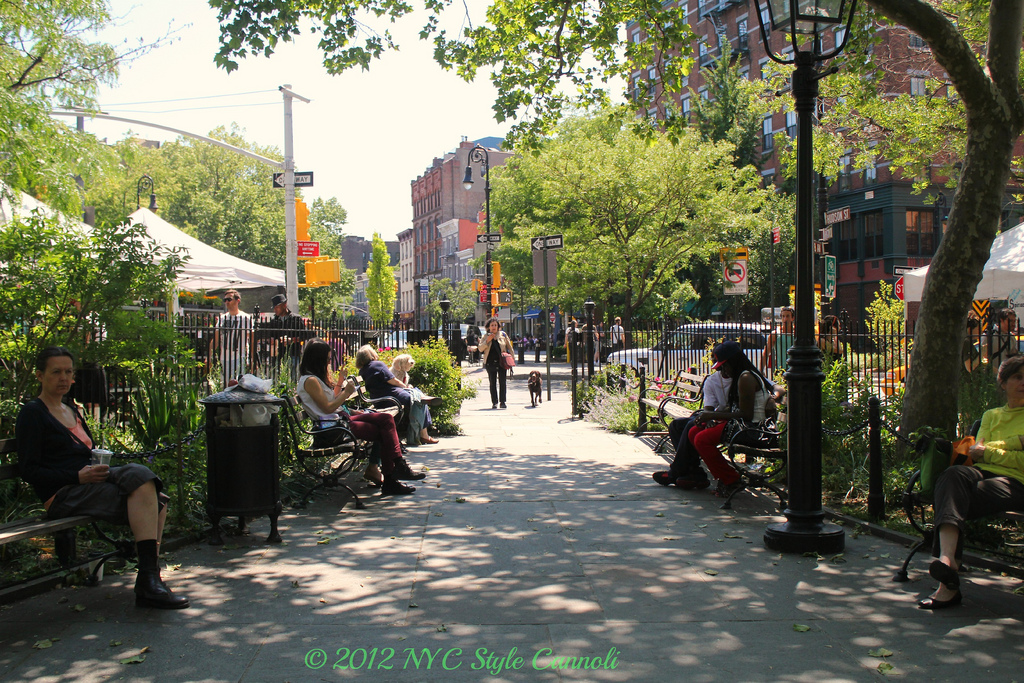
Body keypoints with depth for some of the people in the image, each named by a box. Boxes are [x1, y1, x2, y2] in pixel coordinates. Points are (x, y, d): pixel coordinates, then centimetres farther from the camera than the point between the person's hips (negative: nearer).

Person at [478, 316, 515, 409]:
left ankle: (502, 402, 4)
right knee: (492, 383, 2)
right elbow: (480, 349, 2)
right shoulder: (486, 336, 8)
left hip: (502, 361, 0)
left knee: (502, 382, -1)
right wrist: (487, 341, -11)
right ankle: (494, 402, 7)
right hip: (490, 362, 0)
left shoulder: (503, 335, 7)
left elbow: (509, 347, 13)